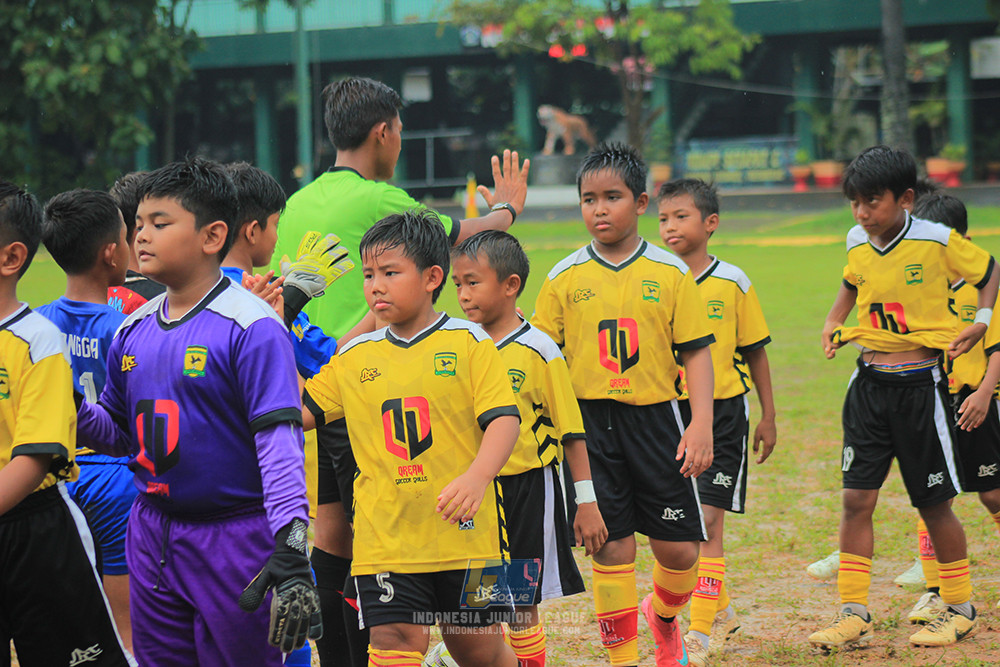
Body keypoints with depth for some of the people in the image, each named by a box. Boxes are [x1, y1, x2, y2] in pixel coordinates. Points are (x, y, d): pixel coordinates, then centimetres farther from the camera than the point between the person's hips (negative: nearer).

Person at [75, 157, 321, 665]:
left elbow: (280, 442, -19)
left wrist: (290, 549, -27)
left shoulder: (251, 327, -13)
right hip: (152, 537, 7)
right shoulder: (133, 332, 8)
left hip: (234, 541, -7)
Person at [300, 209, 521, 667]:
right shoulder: (354, 358, 9)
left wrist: (478, 477, -27)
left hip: (465, 531, -2)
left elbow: (504, 419, -9)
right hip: (386, 539, 2)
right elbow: (299, 412, 11)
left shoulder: (469, 343, -1)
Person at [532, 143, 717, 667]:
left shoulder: (670, 274, 1)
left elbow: (696, 352, 1)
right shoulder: (564, 278, 3)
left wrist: (701, 426, -8)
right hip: (590, 425, 0)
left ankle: (663, 616, 35)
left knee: (679, 549, 3)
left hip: (655, 419, 0)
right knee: (611, 549, -1)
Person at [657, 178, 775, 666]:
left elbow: (755, 351, 4)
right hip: (670, 410, 3)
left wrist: (768, 417, 6)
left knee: (707, 520, -9)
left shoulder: (732, 282, -4)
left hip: (722, 410, -3)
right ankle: (720, 610, 29)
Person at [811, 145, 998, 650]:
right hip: (869, 384, 4)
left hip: (920, 385, -4)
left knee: (935, 504, 4)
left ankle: (960, 609, 20)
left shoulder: (937, 242, -11)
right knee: (856, 499, -2)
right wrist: (833, 321, 12)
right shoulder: (857, 244, 3)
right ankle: (853, 613, 3)